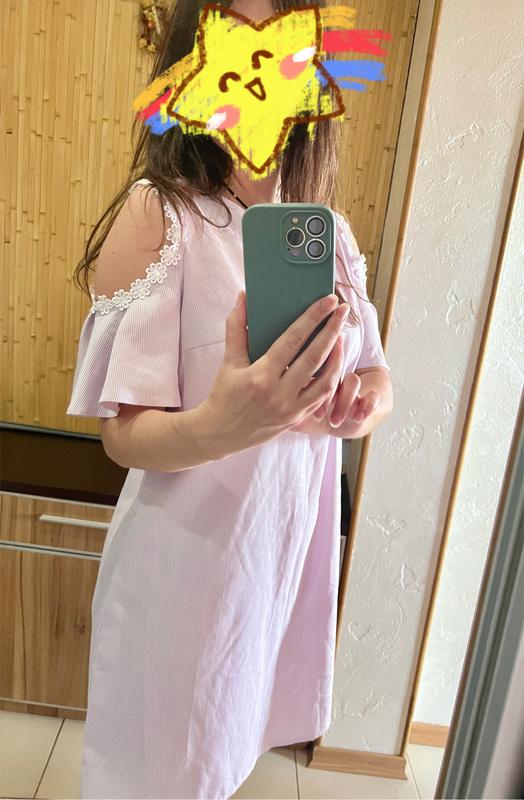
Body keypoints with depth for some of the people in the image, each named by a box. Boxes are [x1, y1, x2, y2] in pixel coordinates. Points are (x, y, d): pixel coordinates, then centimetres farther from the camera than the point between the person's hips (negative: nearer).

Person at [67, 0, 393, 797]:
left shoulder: (331, 230, 2)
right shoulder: (157, 211, -15)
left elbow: (381, 379, 6)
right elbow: (126, 433, -16)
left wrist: (360, 404, -17)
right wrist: (220, 426, -36)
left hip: (294, 535, 5)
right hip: (188, 548, -5)